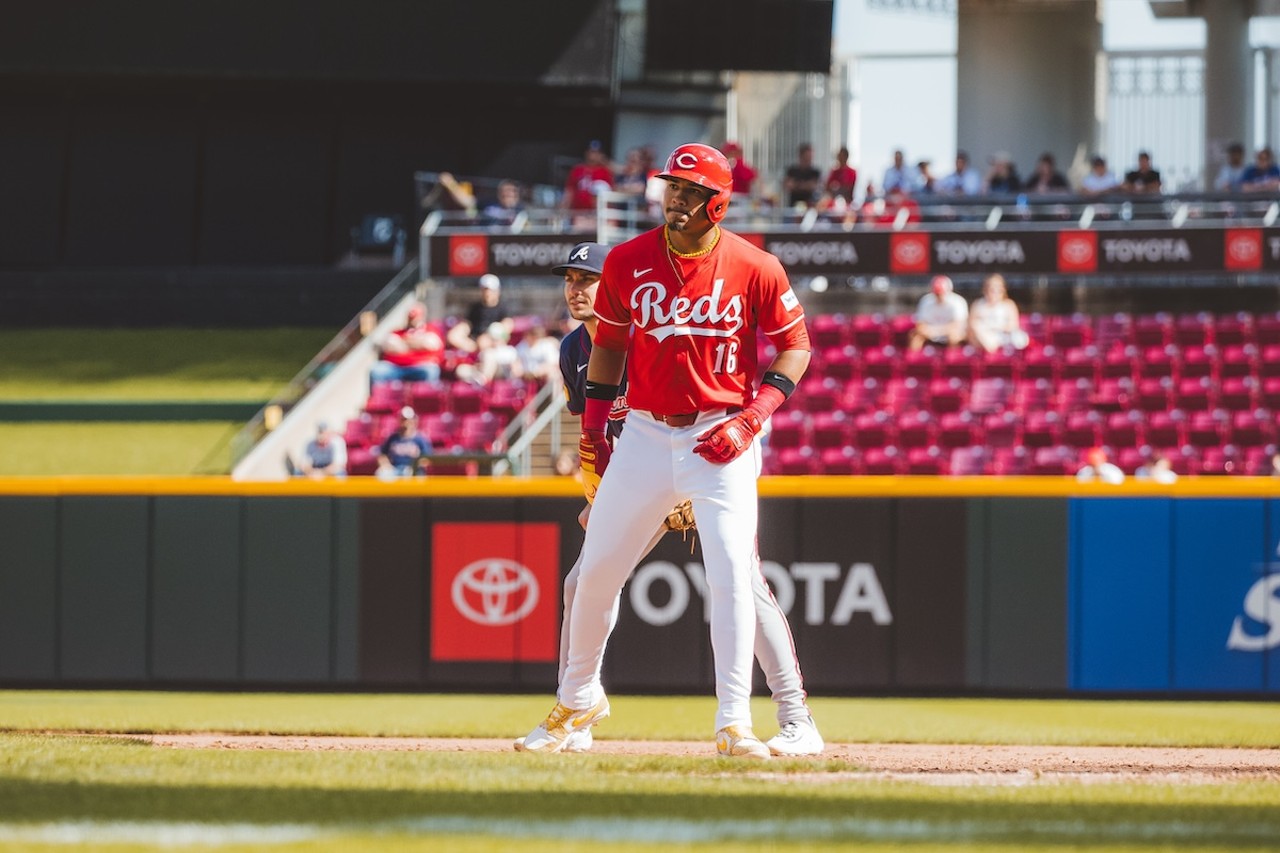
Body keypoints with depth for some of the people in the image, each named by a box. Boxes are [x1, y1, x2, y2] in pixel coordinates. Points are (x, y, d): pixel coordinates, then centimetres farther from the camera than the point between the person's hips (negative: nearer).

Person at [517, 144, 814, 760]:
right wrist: (593, 429, 7)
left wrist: (753, 418, -11)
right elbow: (608, 343, 13)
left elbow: (795, 346, 2)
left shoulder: (755, 269, -7)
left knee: (731, 575, -14)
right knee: (597, 570, 7)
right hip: (645, 434, 3)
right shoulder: (628, 262, 0)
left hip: (720, 439, -3)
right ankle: (577, 699, 28)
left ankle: (733, 724, -9)